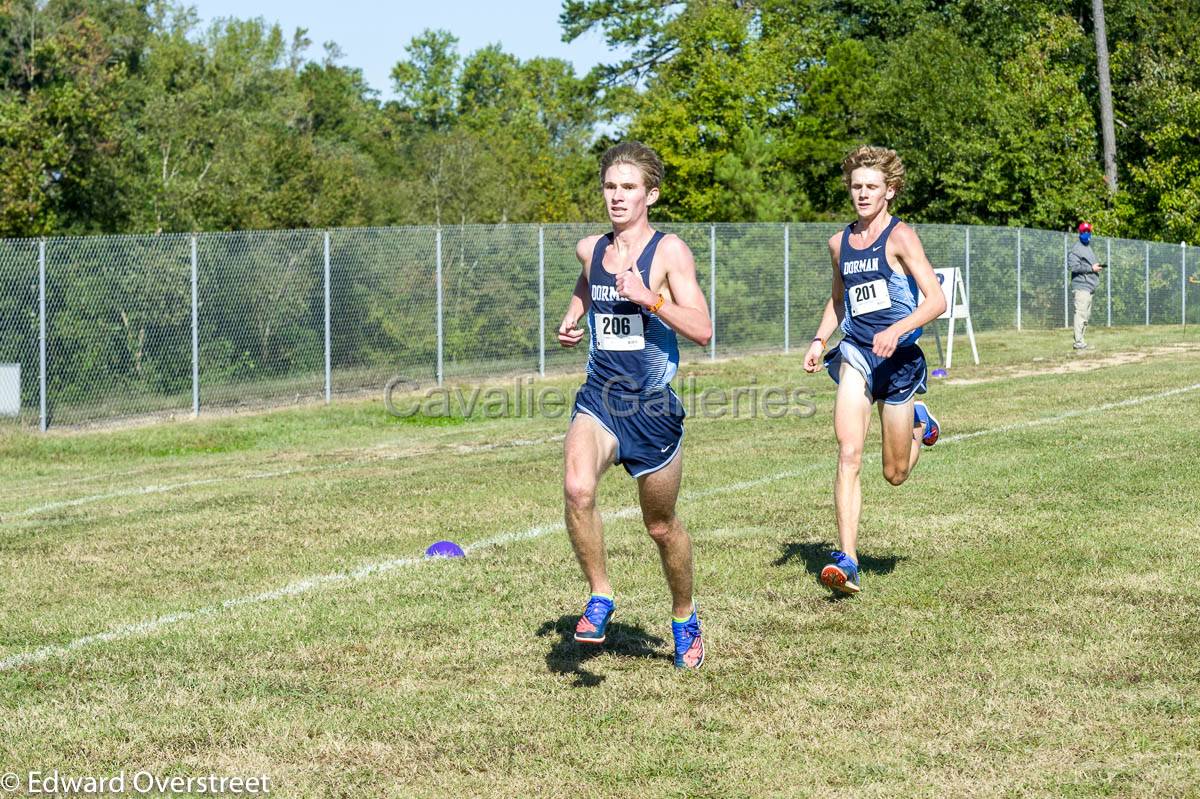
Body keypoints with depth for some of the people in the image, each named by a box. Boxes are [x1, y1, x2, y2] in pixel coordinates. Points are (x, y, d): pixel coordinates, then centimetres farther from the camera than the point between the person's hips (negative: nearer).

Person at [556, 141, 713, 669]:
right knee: (577, 490, -27)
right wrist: (571, 319, 12)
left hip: (653, 407, -3)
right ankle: (600, 597, -9)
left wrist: (650, 298, -26)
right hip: (598, 398, 3)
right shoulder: (589, 249, 6)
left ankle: (685, 618, 37)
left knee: (661, 526, 12)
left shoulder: (669, 252, -9)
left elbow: (702, 331, -16)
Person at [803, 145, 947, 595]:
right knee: (848, 456, -17)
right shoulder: (839, 243, 10)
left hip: (898, 356, -3)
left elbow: (936, 300, -14)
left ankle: (919, 424, 41)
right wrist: (819, 340, 11)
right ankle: (846, 561, -21)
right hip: (855, 354, 3)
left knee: (895, 474, 7)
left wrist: (897, 330, -28)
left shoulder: (900, 237, -8)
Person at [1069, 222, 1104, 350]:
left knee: (1086, 315, 11)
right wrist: (1091, 268, -16)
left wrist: (1097, 267, 10)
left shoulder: (1088, 248, 22)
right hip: (1081, 286, -10)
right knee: (1081, 314, -14)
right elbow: (1074, 266, -17)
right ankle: (1078, 342, -16)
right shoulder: (1076, 249, -8)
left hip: (1089, 286, 10)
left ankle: (1080, 341, 15)